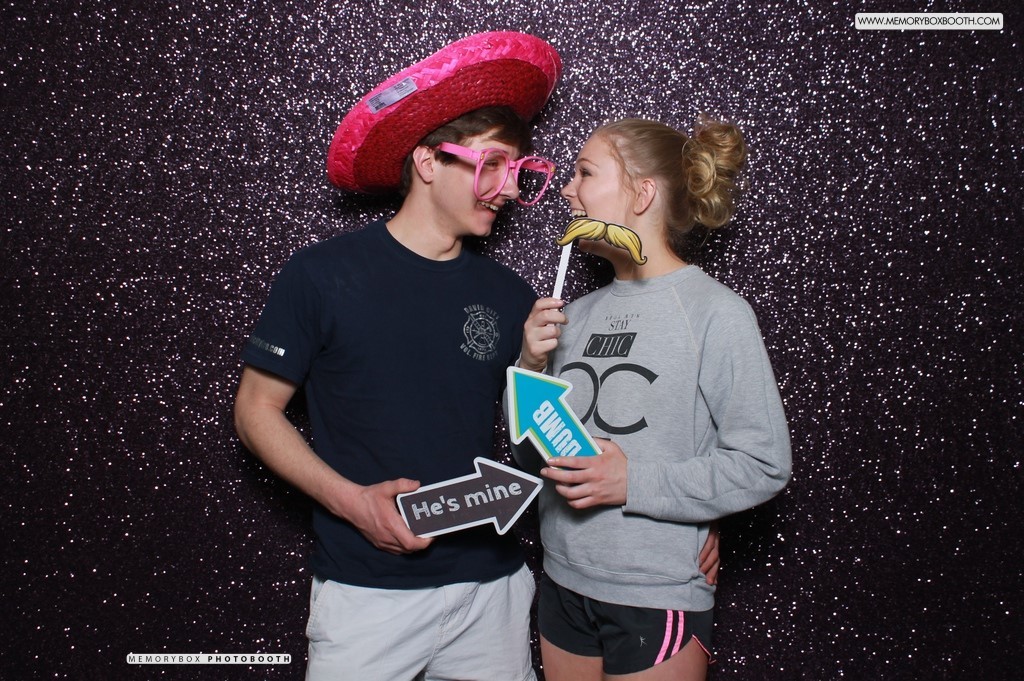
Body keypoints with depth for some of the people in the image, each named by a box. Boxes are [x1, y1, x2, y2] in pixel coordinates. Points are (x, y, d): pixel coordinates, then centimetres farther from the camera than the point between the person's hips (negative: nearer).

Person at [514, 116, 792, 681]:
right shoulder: (577, 315, 4)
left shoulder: (716, 311, -12)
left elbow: (764, 464, -14)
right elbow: (528, 453, 8)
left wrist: (633, 482, -21)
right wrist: (531, 368, -9)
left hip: (657, 600, -5)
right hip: (562, 586, 5)